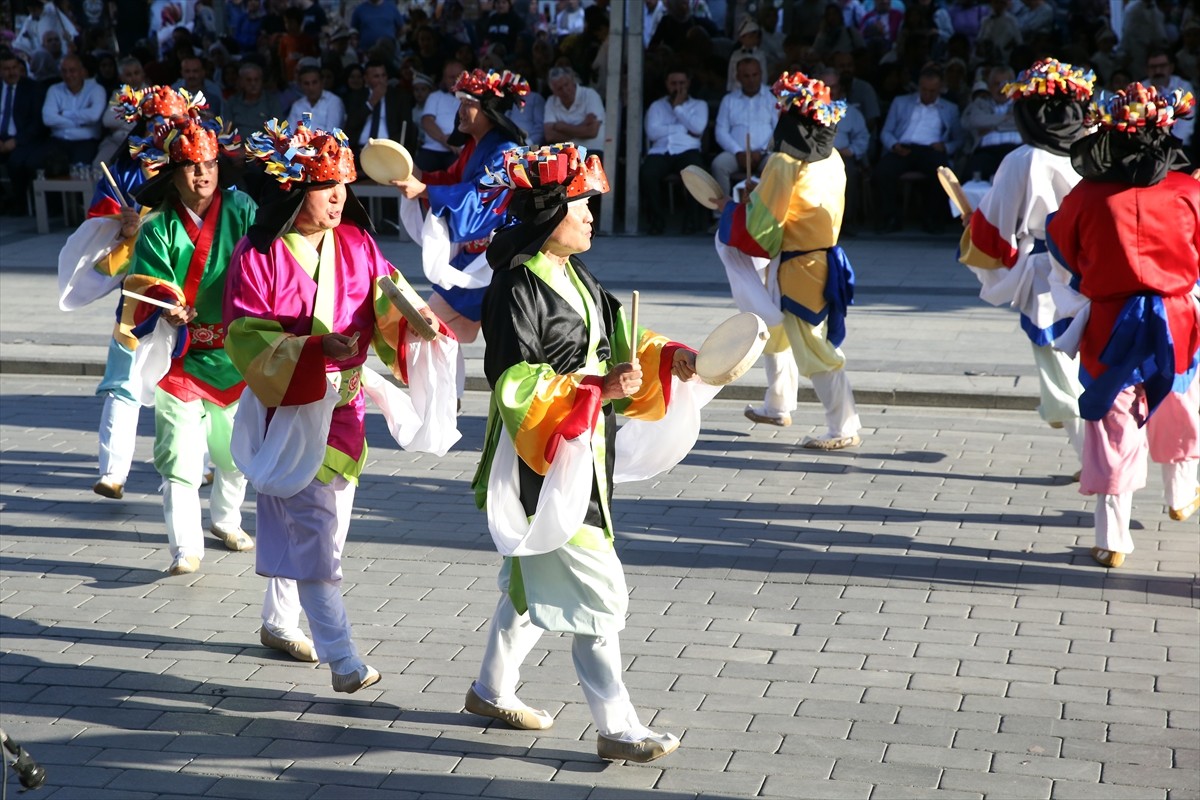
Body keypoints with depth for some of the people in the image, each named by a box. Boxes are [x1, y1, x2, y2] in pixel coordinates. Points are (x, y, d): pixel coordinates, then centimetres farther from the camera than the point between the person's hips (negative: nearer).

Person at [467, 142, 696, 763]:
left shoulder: (577, 279, 10)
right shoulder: (518, 286, -17)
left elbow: (618, 340, 14)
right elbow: (514, 380, -22)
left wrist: (669, 358, -4)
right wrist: (595, 388, -27)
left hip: (582, 453, 10)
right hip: (543, 459, -10)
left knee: (535, 582, 21)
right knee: (597, 591, -7)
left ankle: (492, 690, 36)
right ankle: (616, 728, -1)